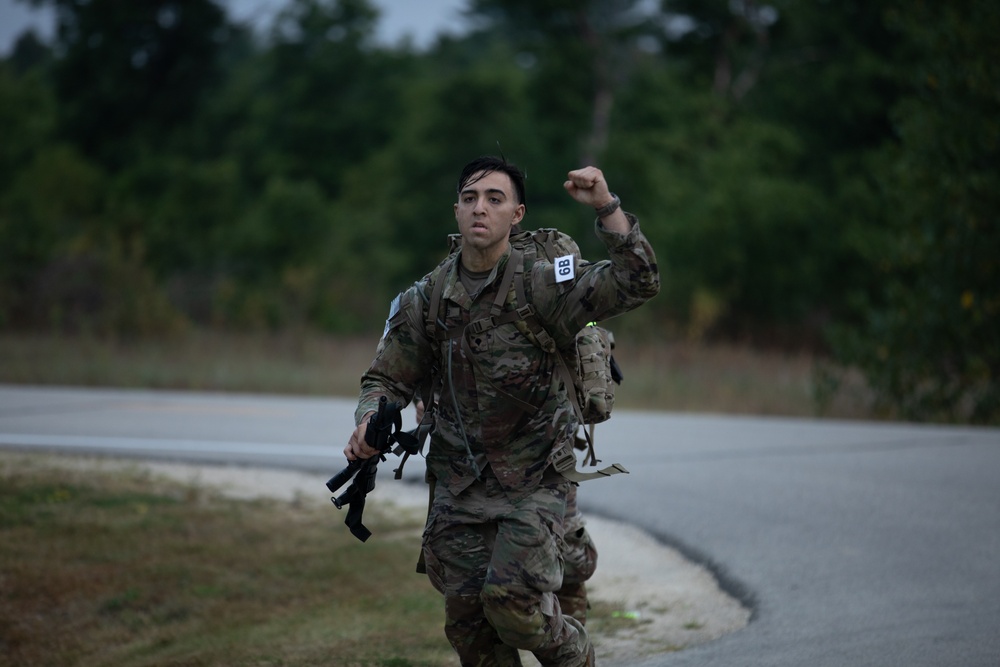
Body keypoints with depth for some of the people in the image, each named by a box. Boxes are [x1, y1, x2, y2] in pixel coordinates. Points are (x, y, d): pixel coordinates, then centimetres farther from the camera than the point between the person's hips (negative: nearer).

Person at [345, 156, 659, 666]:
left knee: (511, 601, -19)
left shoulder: (542, 286, -10)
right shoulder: (426, 300, 1)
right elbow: (388, 378, 9)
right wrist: (370, 425, -12)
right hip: (458, 486, 4)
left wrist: (606, 207, -31)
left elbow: (637, 283, -20)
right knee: (468, 621, 5)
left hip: (534, 485, -4)